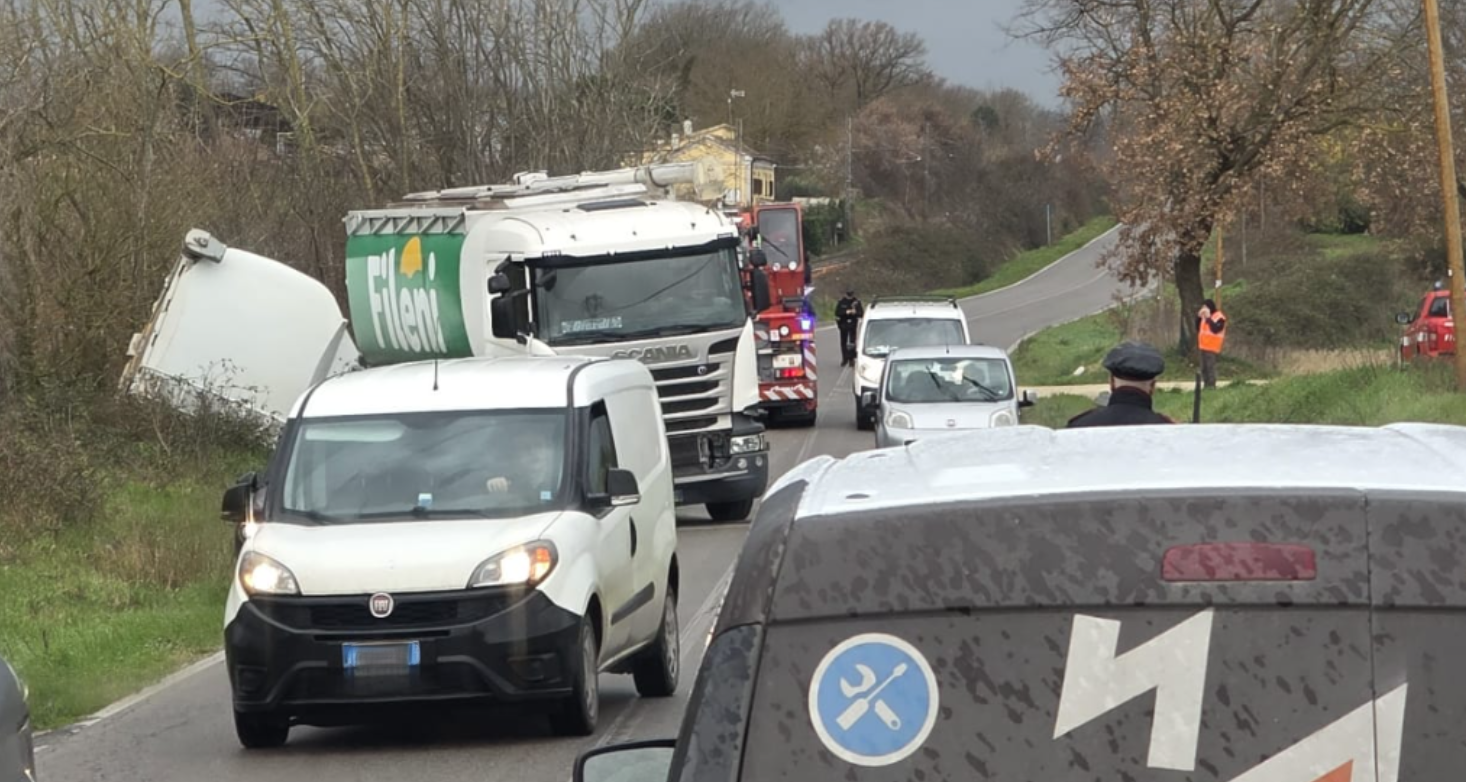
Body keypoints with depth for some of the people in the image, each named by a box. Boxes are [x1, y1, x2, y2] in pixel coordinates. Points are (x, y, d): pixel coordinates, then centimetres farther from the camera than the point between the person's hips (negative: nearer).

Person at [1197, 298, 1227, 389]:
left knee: (1210, 367, -13)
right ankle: (1206, 385, 15)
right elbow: (1198, 328, 19)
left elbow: (1215, 329, -21)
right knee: (1204, 368, 10)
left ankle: (1211, 386, -13)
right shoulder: (1205, 317, 18)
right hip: (1203, 347, 8)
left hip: (1212, 348, -8)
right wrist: (1199, 317, 6)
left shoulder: (1219, 317, -7)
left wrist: (1208, 318, -19)